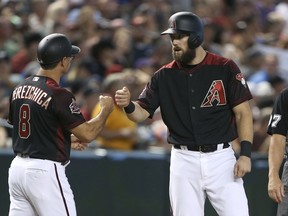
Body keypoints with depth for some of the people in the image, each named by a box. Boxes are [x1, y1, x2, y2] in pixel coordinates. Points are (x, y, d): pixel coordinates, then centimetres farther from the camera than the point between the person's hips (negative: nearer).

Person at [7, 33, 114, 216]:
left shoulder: (20, 89, 9)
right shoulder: (59, 95, -15)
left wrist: (67, 140, 24)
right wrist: (106, 110, 2)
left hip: (18, 166, 8)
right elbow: (87, 134, -15)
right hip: (45, 171, -8)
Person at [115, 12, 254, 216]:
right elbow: (141, 112, 2)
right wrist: (128, 105, -22)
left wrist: (246, 152, -12)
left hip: (220, 158, -2)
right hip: (184, 160, 3)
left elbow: (243, 112, -2)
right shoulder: (164, 76, 5)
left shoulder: (225, 69, -3)